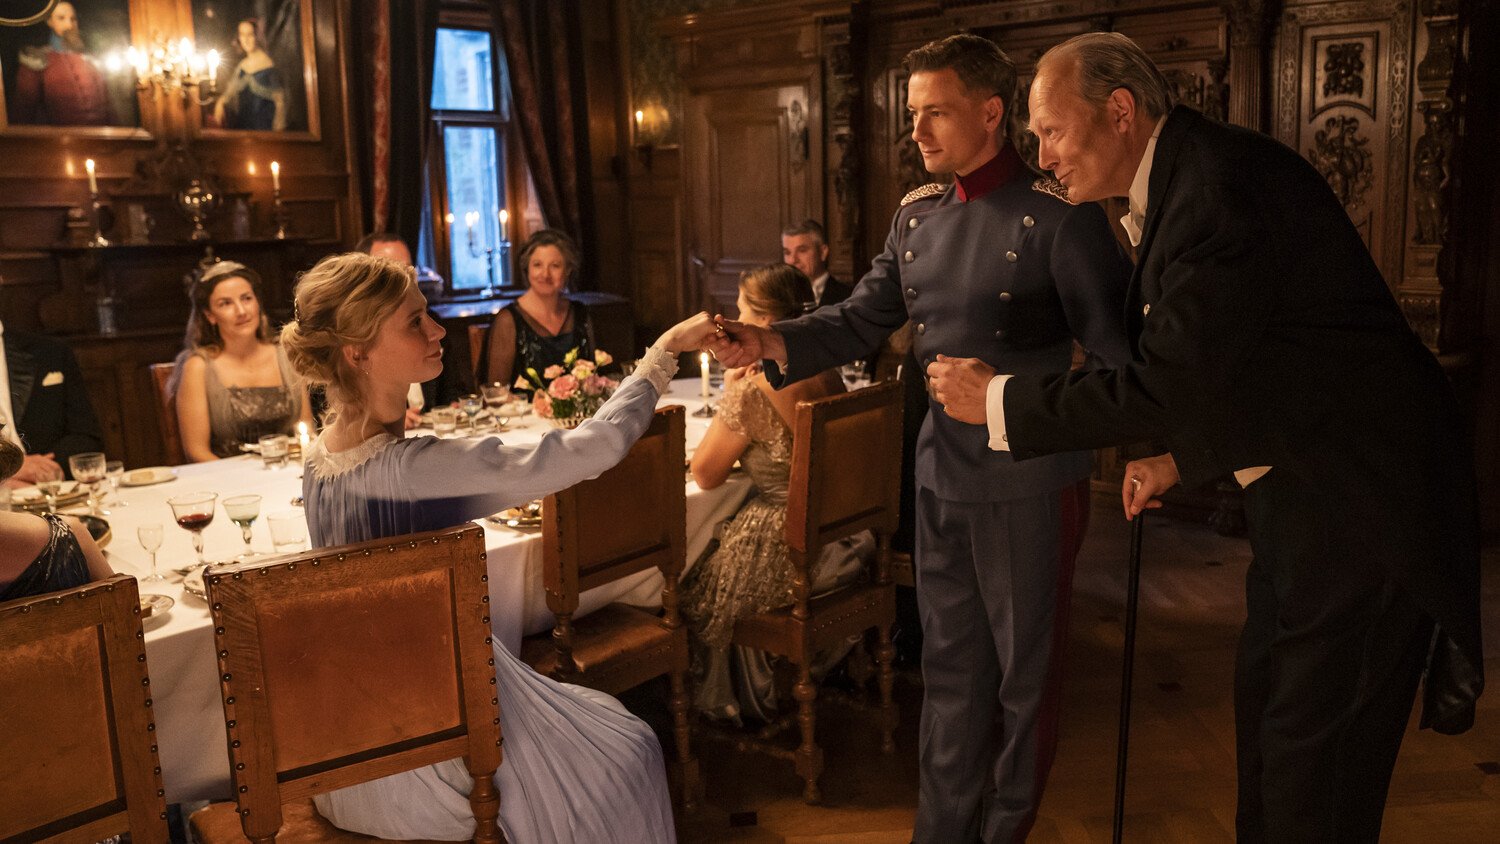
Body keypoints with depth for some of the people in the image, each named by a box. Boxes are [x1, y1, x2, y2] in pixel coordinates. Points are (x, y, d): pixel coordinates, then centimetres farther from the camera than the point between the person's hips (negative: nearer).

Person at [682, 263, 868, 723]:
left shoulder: (752, 391, -23)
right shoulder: (828, 374, 0)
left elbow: (704, 475, -10)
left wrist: (727, 396, -6)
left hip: (783, 552, -8)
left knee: (693, 589, 17)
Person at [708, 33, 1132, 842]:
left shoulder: (1057, 214, -13)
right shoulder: (917, 216, 7)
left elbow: (1116, 343, -14)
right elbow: (860, 318, 6)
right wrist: (772, 343, -10)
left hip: (1028, 483, -6)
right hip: (940, 474, 6)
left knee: (1024, 670, 11)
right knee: (949, 664, 17)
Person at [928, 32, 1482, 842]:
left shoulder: (1220, 183, -24)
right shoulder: (1177, 183, 8)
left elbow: (1169, 383, -27)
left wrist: (998, 399, -17)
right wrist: (1179, 459, 9)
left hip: (1357, 498, -10)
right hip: (1298, 488, 10)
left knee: (1312, 753, 1)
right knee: (1265, 705, 20)